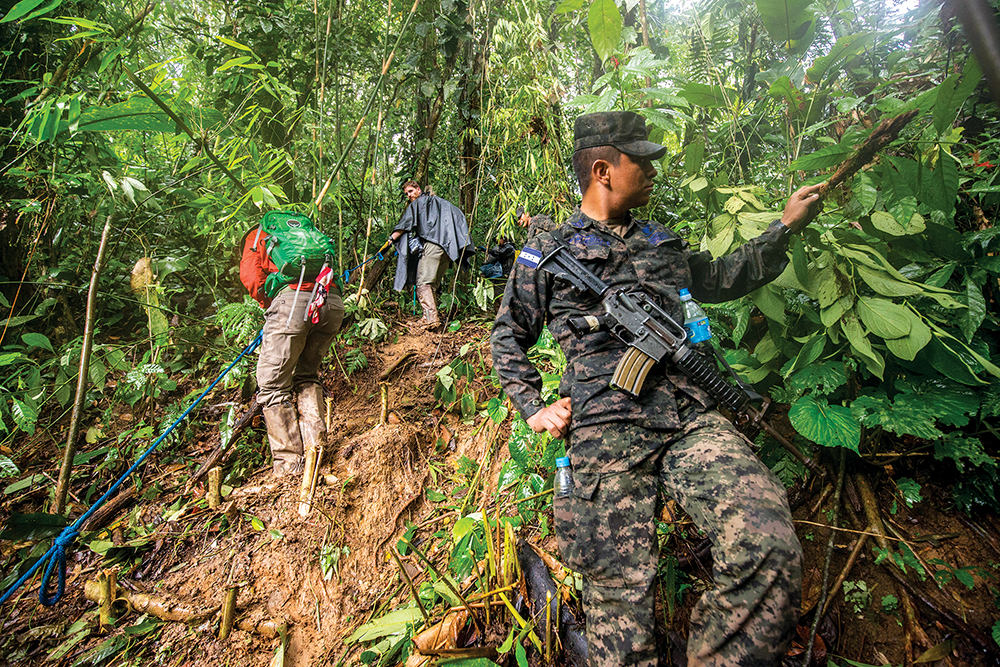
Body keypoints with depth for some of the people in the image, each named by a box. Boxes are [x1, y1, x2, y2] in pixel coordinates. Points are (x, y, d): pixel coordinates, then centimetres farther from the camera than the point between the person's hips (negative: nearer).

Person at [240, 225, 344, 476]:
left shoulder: (257, 236, 25)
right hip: (333, 304, 5)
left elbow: (250, 275, 7)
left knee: (272, 385, 5)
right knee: (306, 375, 22)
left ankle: (289, 461, 5)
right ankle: (315, 443, 12)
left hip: (293, 300, -5)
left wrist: (269, 306, 17)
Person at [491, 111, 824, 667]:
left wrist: (786, 227, 33)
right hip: (606, 428, -3)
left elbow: (722, 278, 39)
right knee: (620, 590, -8)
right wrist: (533, 409, 7)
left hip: (692, 416, 4)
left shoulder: (661, 244, 25)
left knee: (772, 553, -19)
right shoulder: (547, 252, 11)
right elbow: (509, 337, 18)